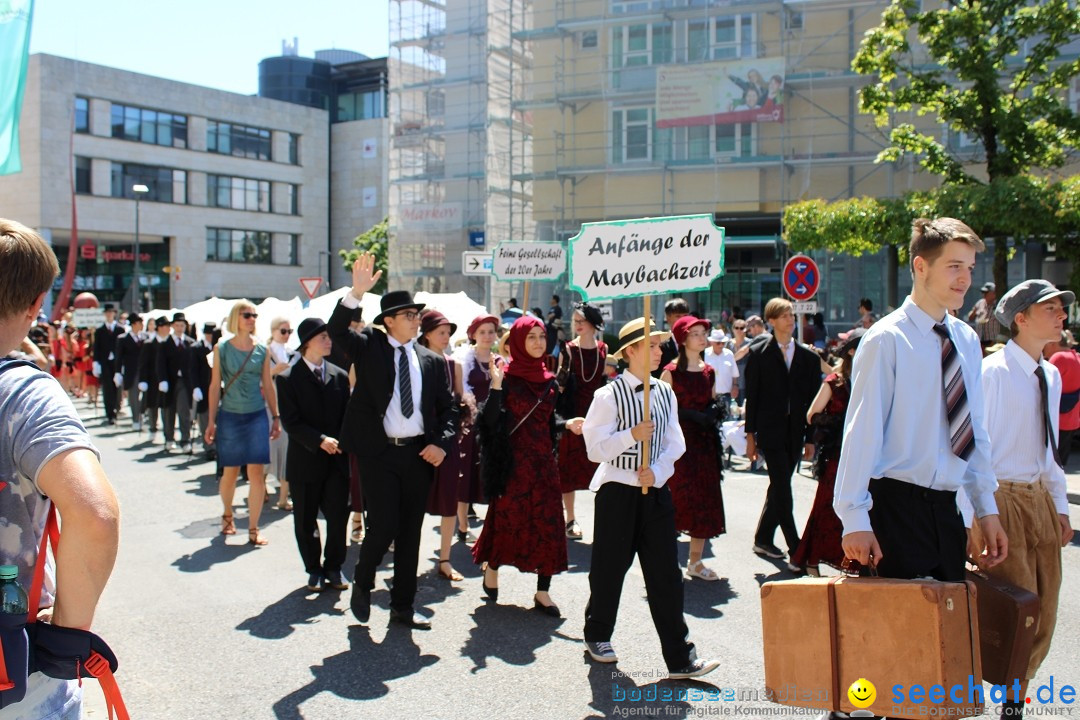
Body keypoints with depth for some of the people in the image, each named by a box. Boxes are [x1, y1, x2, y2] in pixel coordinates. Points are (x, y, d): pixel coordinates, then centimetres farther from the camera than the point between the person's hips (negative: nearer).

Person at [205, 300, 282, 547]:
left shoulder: (262, 350, 3)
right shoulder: (222, 349, -1)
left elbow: (268, 385, 8)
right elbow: (215, 385, 1)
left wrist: (276, 417, 6)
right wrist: (211, 421, -1)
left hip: (257, 416, 1)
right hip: (229, 416, -1)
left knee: (256, 473, -3)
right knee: (230, 472, 8)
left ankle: (253, 529, 5)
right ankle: (227, 515, 35)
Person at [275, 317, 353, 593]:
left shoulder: (339, 376, 8)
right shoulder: (288, 378, -4)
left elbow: (347, 415, 10)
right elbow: (291, 422, -10)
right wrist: (320, 440, -20)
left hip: (336, 459, 3)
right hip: (305, 460, -2)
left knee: (338, 516, 2)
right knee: (305, 520, 8)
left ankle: (334, 567, 21)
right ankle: (314, 569, 24)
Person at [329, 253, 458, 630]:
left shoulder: (431, 360, 9)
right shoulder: (369, 347, 2)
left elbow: (448, 408, 10)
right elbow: (336, 330, -15)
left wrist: (442, 443, -6)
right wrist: (356, 292, -27)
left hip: (420, 454, 4)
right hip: (379, 453, -3)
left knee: (410, 533, 10)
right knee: (383, 526, -7)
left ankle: (403, 607, 23)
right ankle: (362, 584, 24)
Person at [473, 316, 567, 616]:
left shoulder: (548, 380, 9)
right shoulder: (507, 376, -7)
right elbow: (491, 420, -16)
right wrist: (496, 385, -26)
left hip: (543, 459, 5)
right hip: (513, 460, -5)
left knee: (547, 523, 2)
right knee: (507, 518, 5)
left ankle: (542, 592, 9)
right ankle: (491, 567, 34)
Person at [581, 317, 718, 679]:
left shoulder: (665, 393, 6)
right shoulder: (609, 395, -9)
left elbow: (675, 443, 6)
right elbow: (596, 448, -11)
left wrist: (657, 472, -10)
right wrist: (631, 435, -23)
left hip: (655, 490, 4)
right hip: (617, 491, -4)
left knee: (665, 575, 2)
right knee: (609, 569, 9)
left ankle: (680, 658, 7)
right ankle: (597, 637, 32)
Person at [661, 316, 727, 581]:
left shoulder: (709, 371, 12)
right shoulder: (671, 371, -6)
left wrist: (715, 411, -2)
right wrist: (692, 415, -19)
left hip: (704, 442, 6)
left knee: (705, 501, 6)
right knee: (677, 500, -5)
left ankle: (695, 561, 17)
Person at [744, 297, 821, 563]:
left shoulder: (809, 356, 8)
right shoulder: (758, 354, 0)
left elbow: (813, 399, 8)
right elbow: (751, 396, 1)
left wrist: (810, 438, 6)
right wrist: (751, 435, -2)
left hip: (795, 433, 4)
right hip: (770, 431, -4)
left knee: (779, 487, 11)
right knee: (782, 489, -8)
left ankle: (763, 539, 26)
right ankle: (796, 551, -4)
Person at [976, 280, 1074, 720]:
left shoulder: (1051, 376, 11)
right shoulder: (993, 372, -14)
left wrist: (1059, 506, 16)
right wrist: (975, 519, -17)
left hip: (1040, 499, 8)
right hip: (1003, 500, -8)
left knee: (1043, 615, 13)